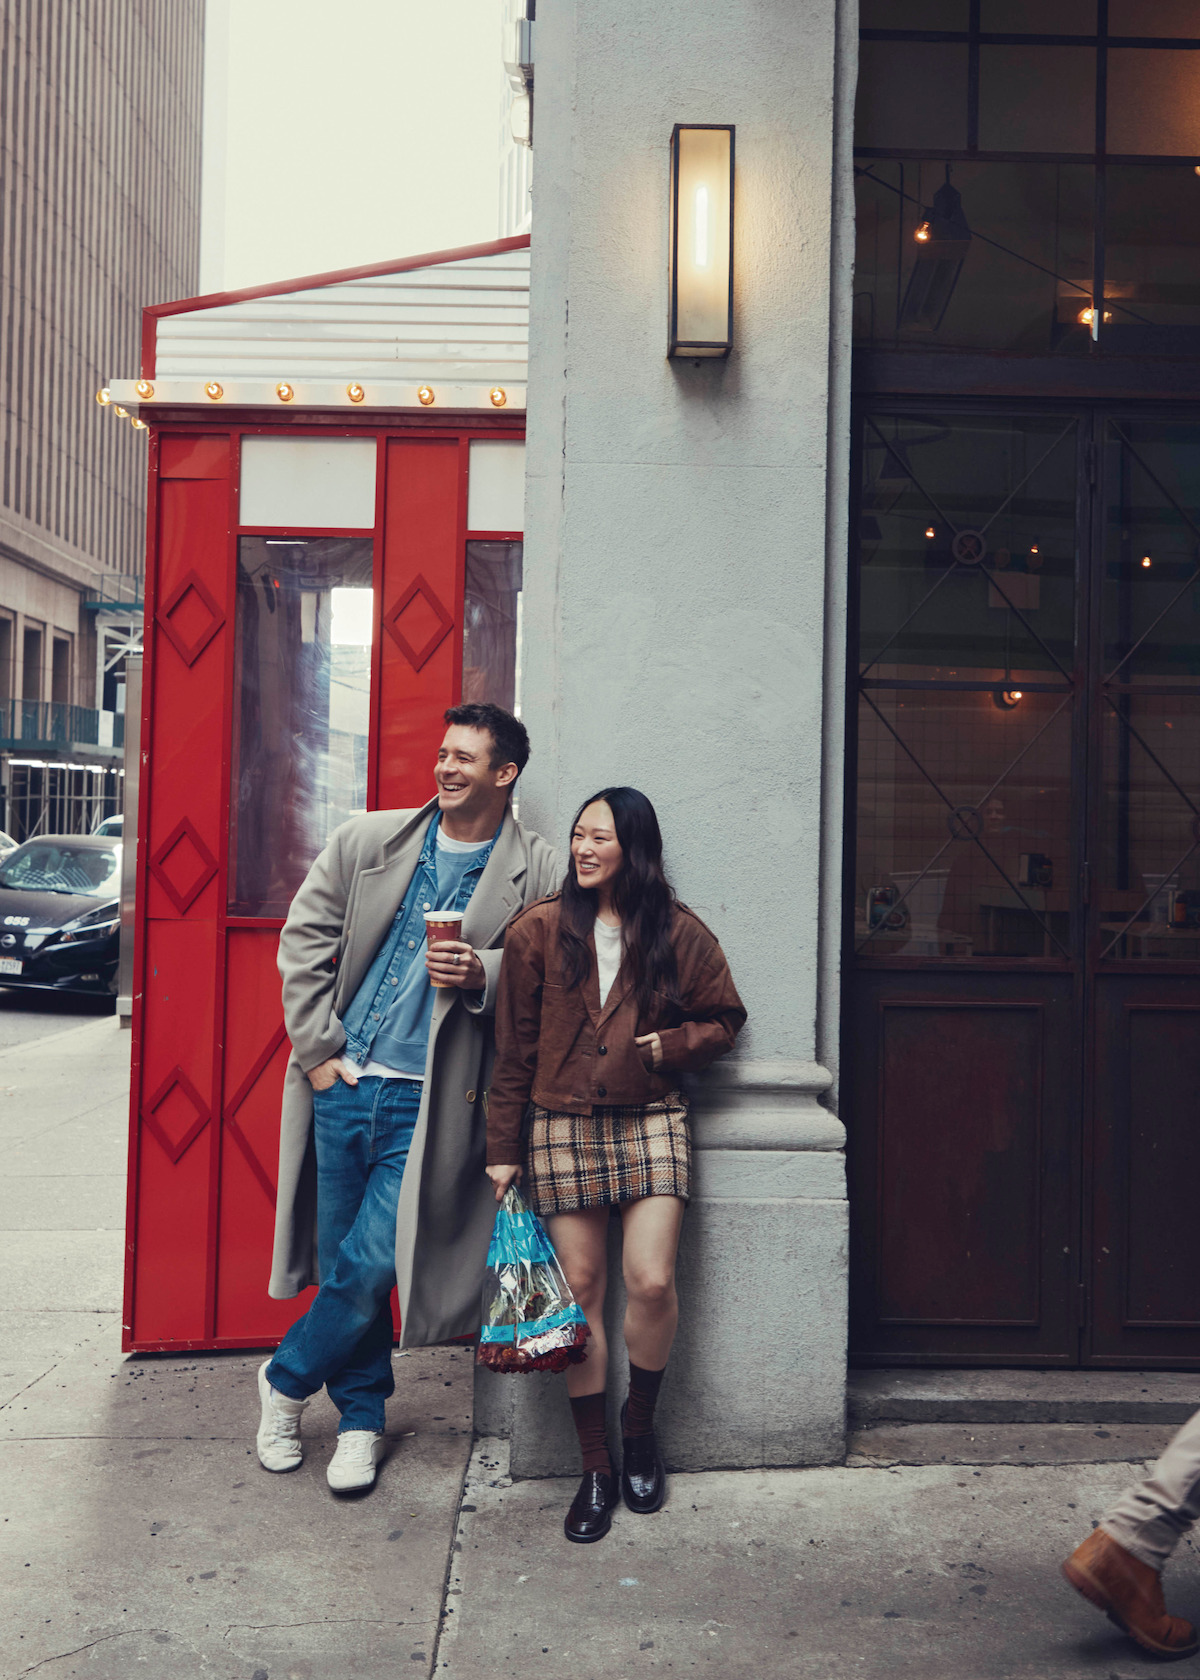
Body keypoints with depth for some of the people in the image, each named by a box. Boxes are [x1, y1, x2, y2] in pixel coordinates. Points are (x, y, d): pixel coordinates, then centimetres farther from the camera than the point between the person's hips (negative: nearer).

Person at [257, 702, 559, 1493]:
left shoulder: (537, 872, -2)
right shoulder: (367, 840, 5)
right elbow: (303, 940, 8)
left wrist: (483, 974, -17)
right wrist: (317, 1049, 1)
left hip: (428, 1101, -3)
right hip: (343, 1082, 3)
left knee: (370, 1264, -5)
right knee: (347, 1263, 11)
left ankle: (286, 1381, 23)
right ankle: (361, 1418, 31)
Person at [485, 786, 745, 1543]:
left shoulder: (678, 932, 2)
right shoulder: (539, 931, 2)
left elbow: (725, 1018, 13)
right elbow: (515, 1048, 5)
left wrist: (671, 1045, -6)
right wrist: (504, 1149, 5)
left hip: (652, 1122, 0)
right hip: (563, 1126, 0)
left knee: (652, 1282, -11)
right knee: (582, 1289, 3)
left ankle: (640, 1424, 19)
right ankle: (597, 1466, 16)